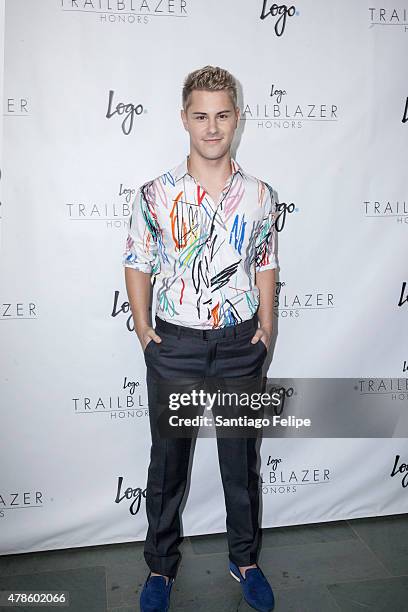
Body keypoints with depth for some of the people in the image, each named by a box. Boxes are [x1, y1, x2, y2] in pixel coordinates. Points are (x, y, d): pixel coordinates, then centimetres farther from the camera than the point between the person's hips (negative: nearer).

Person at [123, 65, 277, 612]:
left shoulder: (260, 194, -1)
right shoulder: (155, 194, -6)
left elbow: (266, 265, 8)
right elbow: (138, 265, 2)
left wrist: (266, 327, 1)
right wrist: (143, 330, -4)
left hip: (241, 345, 1)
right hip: (174, 344, -1)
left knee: (242, 460, 15)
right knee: (168, 461, 14)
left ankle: (245, 559, 40)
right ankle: (161, 565, 37)